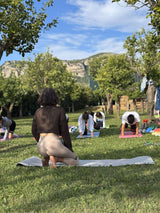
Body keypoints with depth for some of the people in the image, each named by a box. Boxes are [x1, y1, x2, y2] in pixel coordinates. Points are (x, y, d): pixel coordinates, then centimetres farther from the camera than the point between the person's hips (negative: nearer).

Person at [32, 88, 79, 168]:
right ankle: (55, 158, -8)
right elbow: (64, 131, -1)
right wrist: (70, 148, 10)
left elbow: (34, 131, 15)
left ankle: (45, 157, 10)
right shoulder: (60, 110, -1)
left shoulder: (38, 112, 11)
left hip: (41, 147, 6)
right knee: (75, 160, 17)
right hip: (54, 143, -5)